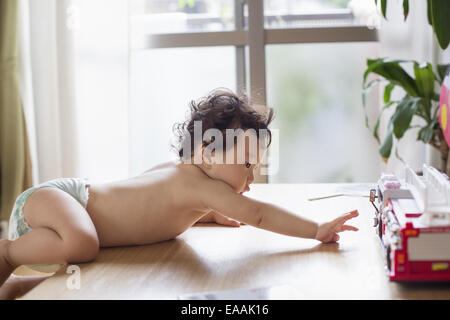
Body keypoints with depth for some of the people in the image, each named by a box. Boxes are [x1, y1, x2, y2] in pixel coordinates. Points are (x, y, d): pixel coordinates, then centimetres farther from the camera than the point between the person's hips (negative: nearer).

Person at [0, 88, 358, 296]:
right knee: (82, 243, -39)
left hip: (79, 191, 10)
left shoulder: (179, 169, 5)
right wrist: (318, 230, -27)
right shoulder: (199, 184, -24)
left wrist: (211, 213, 16)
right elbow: (258, 214, -28)